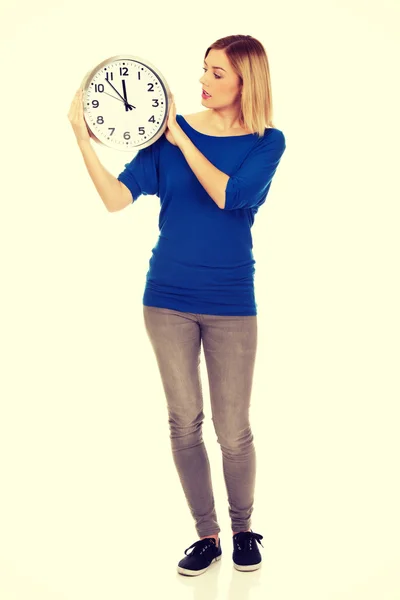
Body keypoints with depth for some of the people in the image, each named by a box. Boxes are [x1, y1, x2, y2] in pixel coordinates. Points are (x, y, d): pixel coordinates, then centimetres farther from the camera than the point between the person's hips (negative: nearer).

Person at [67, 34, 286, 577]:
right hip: (168, 299, 2)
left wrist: (181, 139, -15)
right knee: (184, 423, 6)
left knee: (234, 430, 2)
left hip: (231, 305, -1)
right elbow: (117, 197, -7)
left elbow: (230, 195, -19)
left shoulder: (266, 142, -1)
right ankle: (207, 536, 23)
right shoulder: (170, 131, 2)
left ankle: (243, 530, 27)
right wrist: (84, 141, -18)